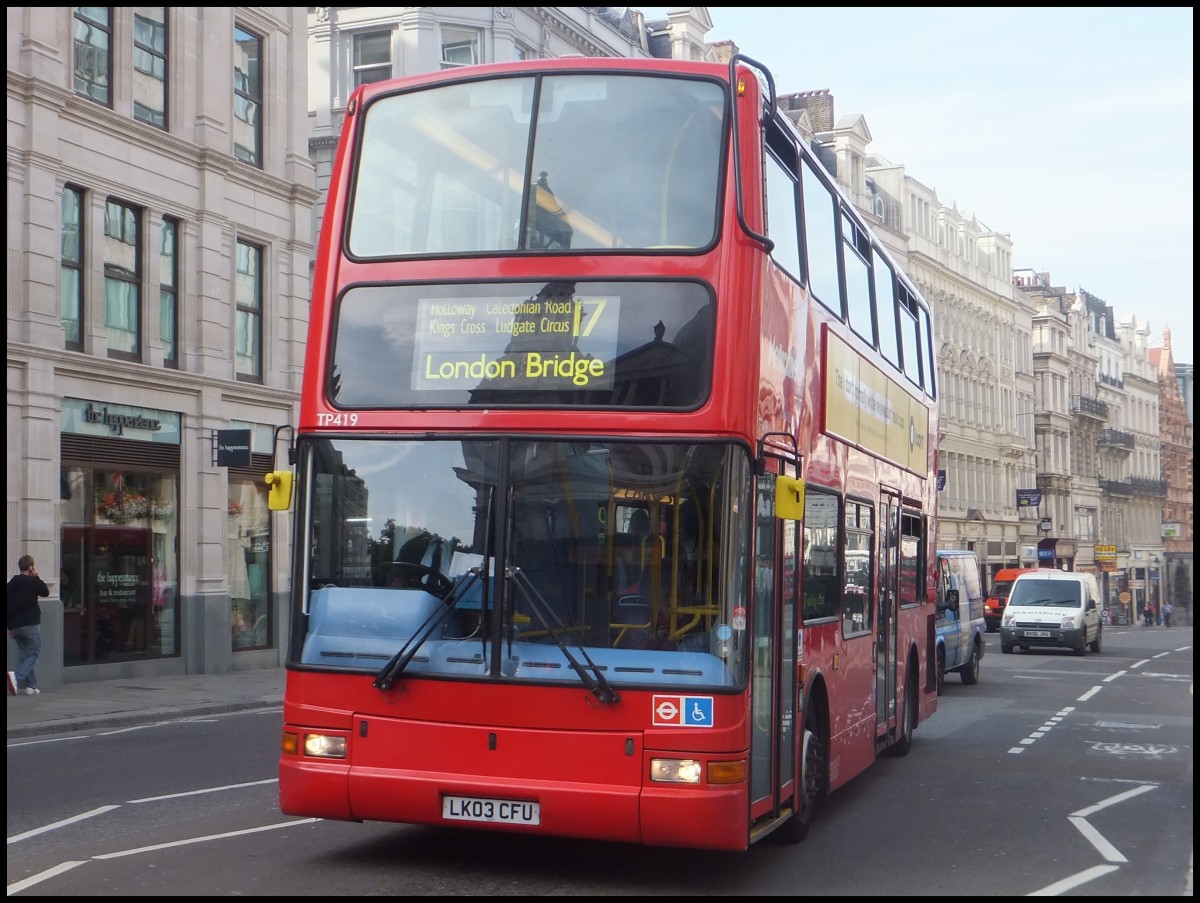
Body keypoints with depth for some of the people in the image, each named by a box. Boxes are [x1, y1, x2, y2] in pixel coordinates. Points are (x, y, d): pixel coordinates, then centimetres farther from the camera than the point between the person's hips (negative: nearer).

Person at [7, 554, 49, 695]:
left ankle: (31, 686, 9)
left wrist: (10, 627, 16)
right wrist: (36, 576, 8)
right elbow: (46, 592, 3)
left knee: (26, 654, 13)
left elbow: (8, 605, 12)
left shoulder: (11, 584, 11)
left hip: (15, 626, 7)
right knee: (34, 653, -1)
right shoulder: (31, 582, -9)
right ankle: (16, 676, -23)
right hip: (30, 624, -7)